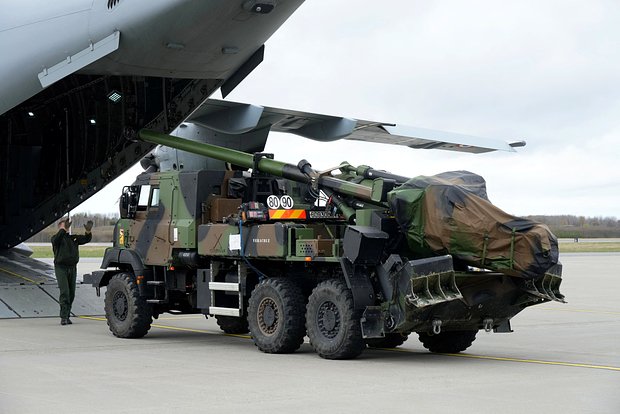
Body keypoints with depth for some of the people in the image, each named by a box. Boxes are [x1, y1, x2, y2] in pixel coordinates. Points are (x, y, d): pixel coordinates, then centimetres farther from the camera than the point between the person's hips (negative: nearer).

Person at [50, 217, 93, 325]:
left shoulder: (73, 238, 17)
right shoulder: (56, 238, 3)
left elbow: (86, 239, 4)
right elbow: (56, 239, -22)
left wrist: (88, 231, -18)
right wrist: (63, 229, -35)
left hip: (72, 268, 5)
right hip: (61, 267, -5)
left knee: (71, 293, 5)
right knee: (64, 292, -15)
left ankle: (67, 316, 14)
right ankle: (63, 317, -16)